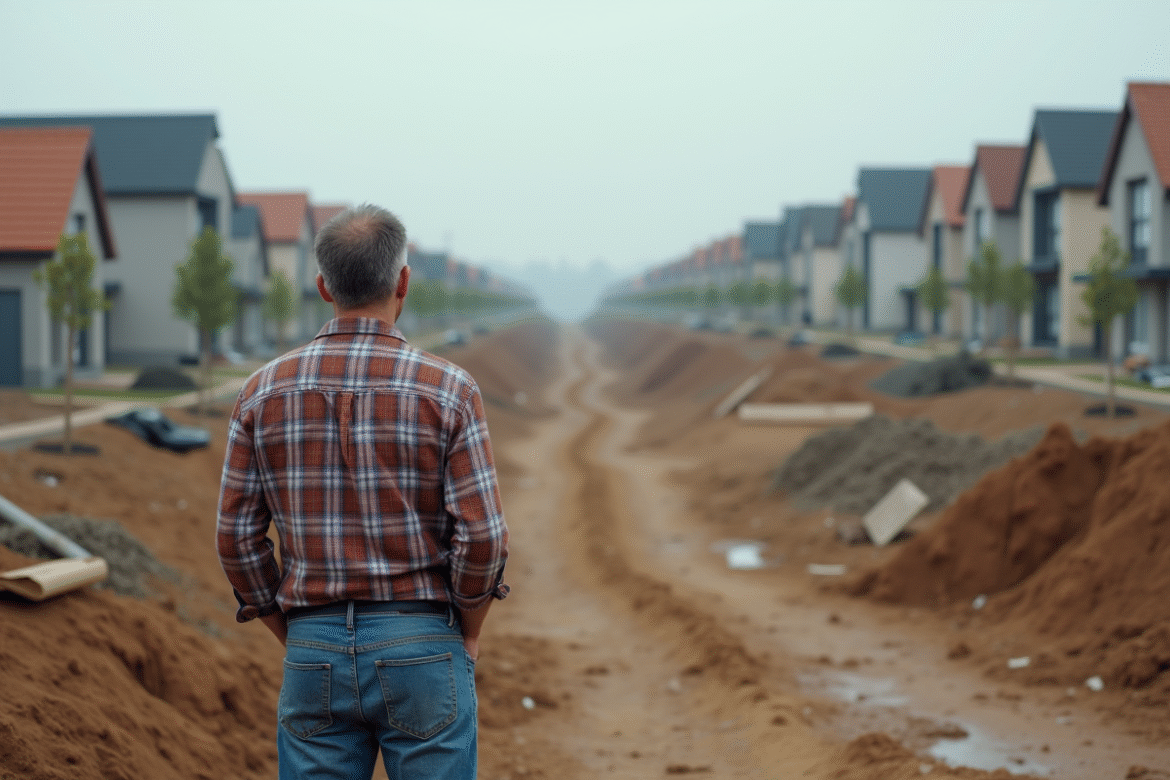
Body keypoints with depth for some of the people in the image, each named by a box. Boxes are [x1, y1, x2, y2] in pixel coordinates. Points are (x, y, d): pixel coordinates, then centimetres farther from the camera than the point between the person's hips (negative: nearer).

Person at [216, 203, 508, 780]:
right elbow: (481, 533, -12)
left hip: (314, 653, 2)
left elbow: (236, 536, 2)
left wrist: (295, 641, 13)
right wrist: (468, 634, 4)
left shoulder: (264, 392, 1)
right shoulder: (447, 389, -8)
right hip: (420, 650, -2)